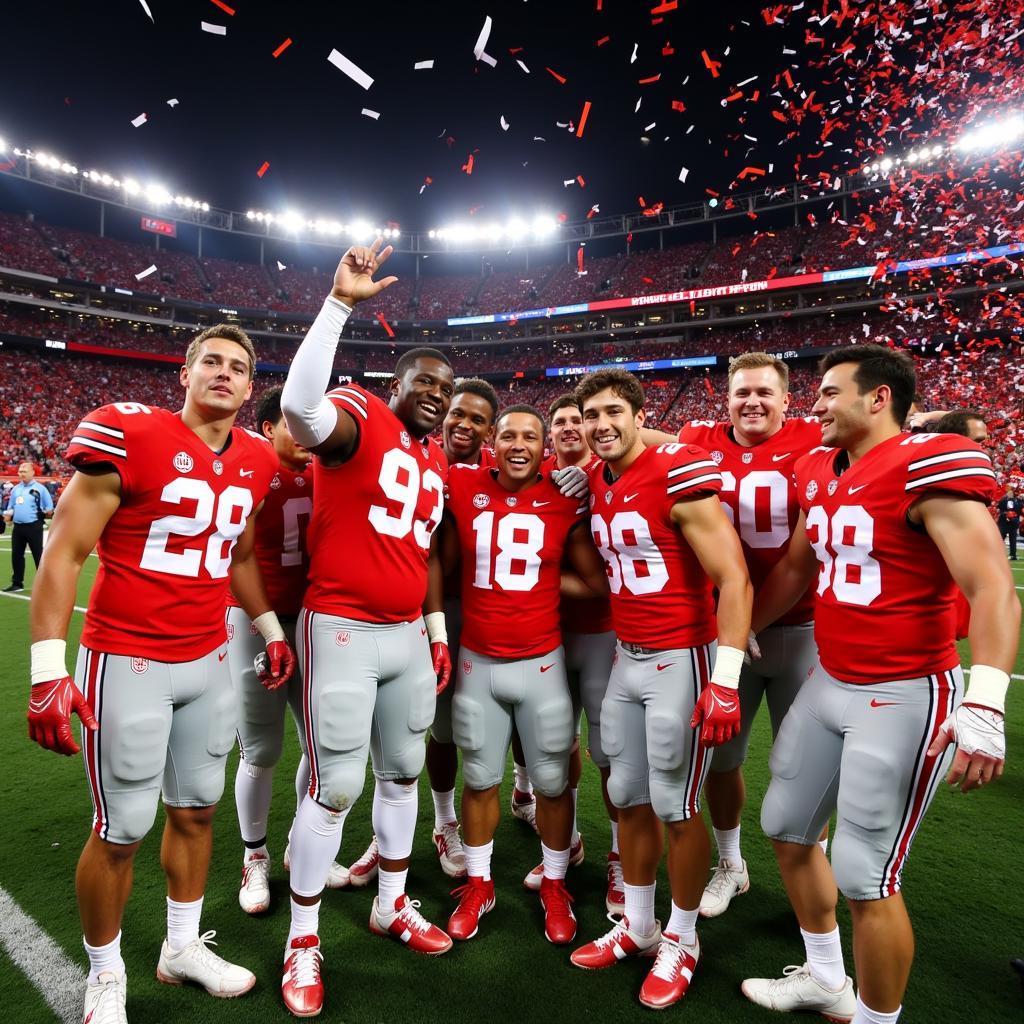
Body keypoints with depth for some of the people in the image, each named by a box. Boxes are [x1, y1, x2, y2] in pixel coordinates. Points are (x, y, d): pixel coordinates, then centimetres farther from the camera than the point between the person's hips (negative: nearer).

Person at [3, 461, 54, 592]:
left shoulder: (40, 488, -3)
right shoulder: (15, 489, 14)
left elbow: (50, 508, -2)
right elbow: (10, 507, 20)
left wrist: (47, 513, -18)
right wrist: (8, 515, 2)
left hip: (33, 526, -6)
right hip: (17, 527, 6)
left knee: (38, 555, -1)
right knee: (16, 555, 11)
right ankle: (17, 584, 21)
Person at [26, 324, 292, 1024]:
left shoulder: (255, 462, 4)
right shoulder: (129, 436, -14)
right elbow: (64, 554, -13)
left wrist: (270, 628, 18)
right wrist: (49, 670, -17)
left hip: (210, 662, 6)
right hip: (129, 662, -5)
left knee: (197, 809, 17)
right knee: (122, 830, 8)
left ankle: (184, 947, 40)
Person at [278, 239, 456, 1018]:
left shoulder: (437, 463, 12)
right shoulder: (359, 417, -9)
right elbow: (300, 407, -34)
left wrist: (438, 631, 17)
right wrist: (341, 303, -34)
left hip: (409, 636, 8)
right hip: (343, 632, -7)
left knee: (404, 773, 18)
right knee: (336, 789, 2)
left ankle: (392, 905, 40)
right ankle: (303, 940, 25)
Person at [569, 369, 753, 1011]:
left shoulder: (680, 477, -16)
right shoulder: (597, 488, 6)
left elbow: (734, 581, -18)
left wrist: (725, 681, -20)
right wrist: (621, 646, 16)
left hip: (680, 661, -7)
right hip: (626, 660, 7)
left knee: (676, 806, 6)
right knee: (630, 797, 15)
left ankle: (682, 940, 29)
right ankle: (638, 927, 35)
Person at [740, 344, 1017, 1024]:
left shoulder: (931, 465, -17)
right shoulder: (819, 471, 7)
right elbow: (794, 571, 17)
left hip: (903, 698, -8)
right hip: (829, 683, 9)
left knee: (866, 878, 2)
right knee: (787, 828, 19)